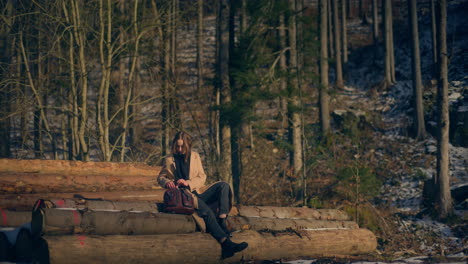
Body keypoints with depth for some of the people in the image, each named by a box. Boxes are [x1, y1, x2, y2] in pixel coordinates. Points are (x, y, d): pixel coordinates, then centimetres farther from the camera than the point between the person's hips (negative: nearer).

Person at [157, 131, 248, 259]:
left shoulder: (195, 156, 12)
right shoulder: (169, 160, 7)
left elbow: (202, 177, 9)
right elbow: (160, 177, 16)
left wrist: (188, 182, -11)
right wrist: (166, 182, -10)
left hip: (197, 191, 4)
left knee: (223, 185, -20)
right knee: (207, 212, -32)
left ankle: (222, 223, -33)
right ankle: (226, 243, -42)